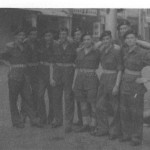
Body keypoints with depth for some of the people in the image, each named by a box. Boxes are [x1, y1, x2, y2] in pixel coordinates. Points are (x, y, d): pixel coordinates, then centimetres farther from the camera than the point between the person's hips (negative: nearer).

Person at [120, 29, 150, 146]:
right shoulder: (125, 51, 5)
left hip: (136, 85, -6)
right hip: (125, 84, 7)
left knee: (136, 112, 0)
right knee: (124, 111, 10)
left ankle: (137, 138, 11)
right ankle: (127, 134, 23)